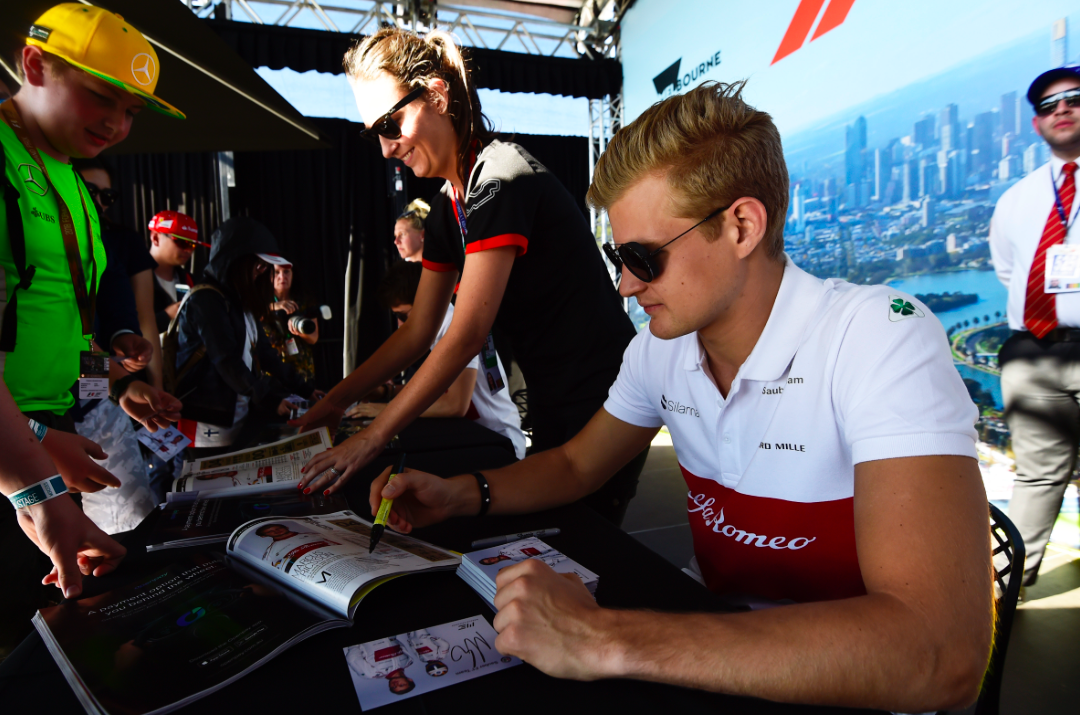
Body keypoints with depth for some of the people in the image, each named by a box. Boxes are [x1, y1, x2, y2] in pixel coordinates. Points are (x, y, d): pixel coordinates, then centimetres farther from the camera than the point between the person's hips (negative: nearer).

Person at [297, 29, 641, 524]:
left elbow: (467, 334, -23)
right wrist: (337, 401, 10)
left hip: (600, 408, -8)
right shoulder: (447, 208, 10)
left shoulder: (500, 178, -18)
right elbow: (418, 331, 13)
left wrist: (372, 438, -19)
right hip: (554, 409, 9)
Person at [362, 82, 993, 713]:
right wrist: (461, 494, -8)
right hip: (716, 639, 5)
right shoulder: (660, 350, -4)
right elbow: (577, 464, 10)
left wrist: (608, 641, -36)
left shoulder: (882, 338, -23)